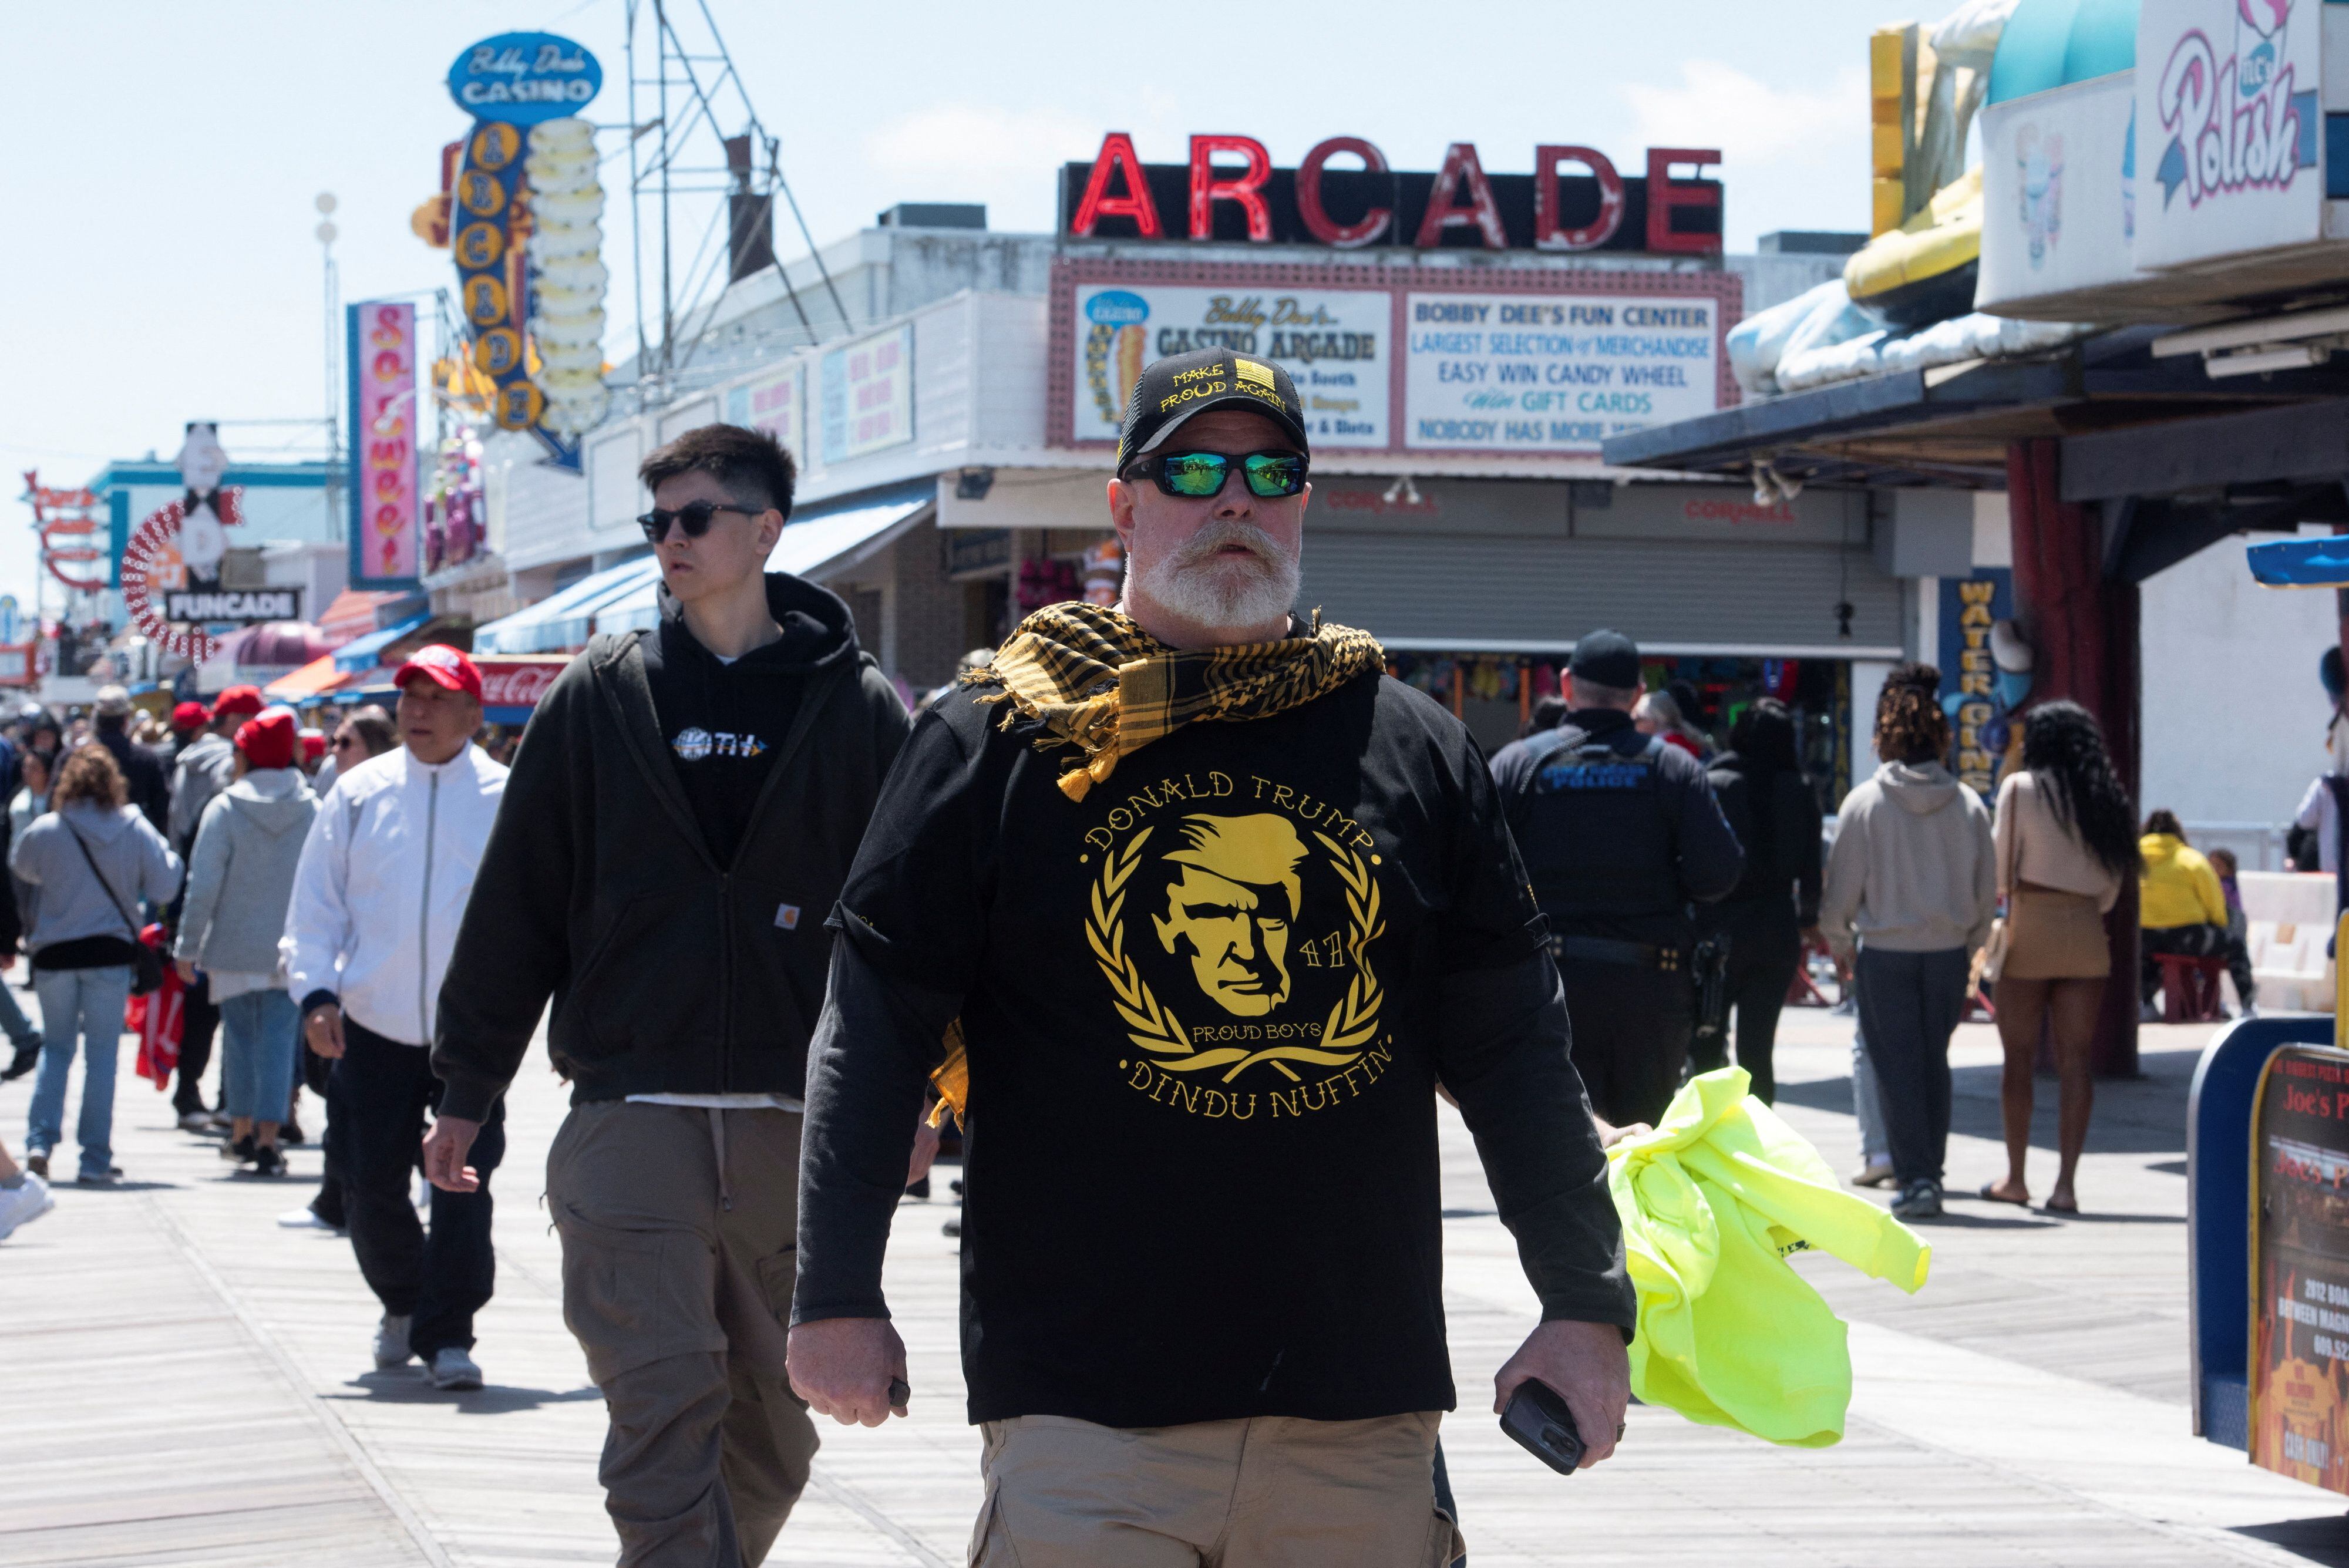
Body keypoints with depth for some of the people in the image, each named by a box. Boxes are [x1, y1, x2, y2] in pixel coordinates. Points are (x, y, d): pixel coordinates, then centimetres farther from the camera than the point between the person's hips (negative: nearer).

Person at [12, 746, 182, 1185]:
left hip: (54, 951, 0)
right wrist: (169, 855, 13)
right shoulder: (136, 830, -6)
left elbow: (20, 865, 12)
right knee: (102, 1055, 5)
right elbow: (165, 887, -5)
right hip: (110, 951, 0)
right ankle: (95, 1159, 3)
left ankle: (40, 1139, 1)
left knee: (55, 1048, 15)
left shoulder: (46, 831, -6)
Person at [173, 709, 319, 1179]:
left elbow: (203, 886, -8)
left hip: (235, 947, -1)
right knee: (278, 1039, 1)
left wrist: (187, 947, -1)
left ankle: (242, 1132, 23)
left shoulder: (225, 809, -8)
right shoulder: (313, 810, 0)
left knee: (240, 1038, 13)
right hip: (291, 948, 1)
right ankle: (267, 1140, -7)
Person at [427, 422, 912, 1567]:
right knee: (666, 1413, -12)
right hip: (632, 1117, -1)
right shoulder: (602, 697, 7)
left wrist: (903, 1088, 4)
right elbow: (516, 901, 9)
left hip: (800, 1124, 1)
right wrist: (465, 1092, 8)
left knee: (772, 1430, 9)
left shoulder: (856, 707, 5)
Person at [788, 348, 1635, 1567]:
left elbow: (1514, 1048, 13)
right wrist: (838, 1293, -3)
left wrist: (1587, 1303, 8)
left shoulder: (1418, 752, 11)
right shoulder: (995, 743, 4)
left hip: (1362, 1419, 3)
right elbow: (875, 1027, 3)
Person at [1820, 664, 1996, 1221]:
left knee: (1896, 1064, 2)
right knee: (1935, 1061, 16)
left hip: (1884, 951, -3)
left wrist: (1841, 942, 12)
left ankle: (1915, 1179, -4)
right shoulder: (1967, 805, -2)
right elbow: (1988, 889, 4)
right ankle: (1930, 1171, 23)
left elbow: (1842, 887, -4)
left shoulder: (1864, 802, -9)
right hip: (1948, 951, 3)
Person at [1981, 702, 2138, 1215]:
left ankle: (2015, 1178, 13)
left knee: (2019, 1056, 7)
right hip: (2086, 934, 4)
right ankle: (2066, 1183, -3)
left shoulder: (2021, 788, -4)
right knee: (2074, 1060, 3)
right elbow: (2111, 887, 9)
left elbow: (2000, 868, -2)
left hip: (2032, 927, -4)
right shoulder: (2105, 799, 8)